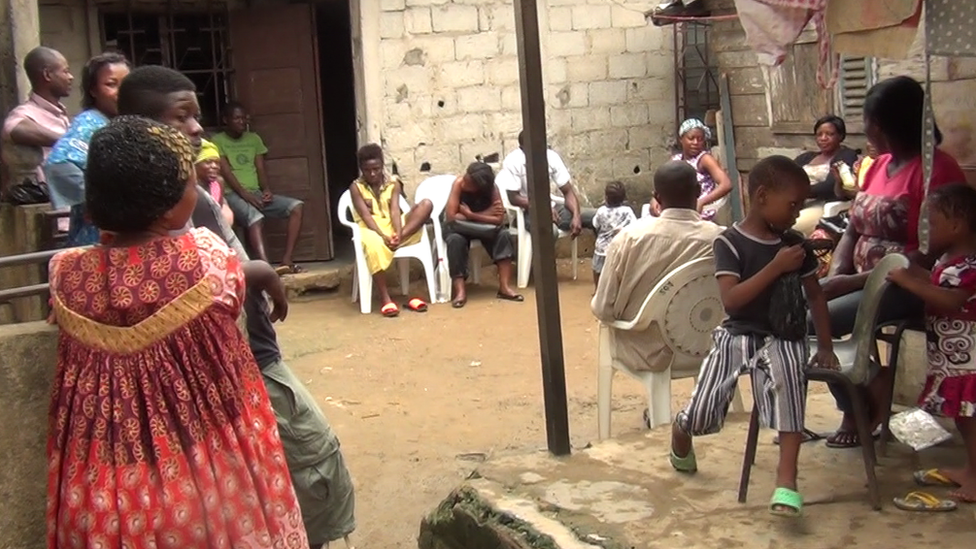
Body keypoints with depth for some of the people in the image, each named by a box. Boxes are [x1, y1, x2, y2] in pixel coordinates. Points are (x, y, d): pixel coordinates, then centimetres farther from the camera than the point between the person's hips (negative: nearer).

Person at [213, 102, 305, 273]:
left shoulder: (254, 139, 18)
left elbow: (260, 169, 11)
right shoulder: (218, 141, 1)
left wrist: (266, 190, -9)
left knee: (296, 206, -15)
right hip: (233, 194, -6)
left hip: (256, 192, 6)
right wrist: (244, 193, -21)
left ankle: (287, 259, -22)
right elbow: (226, 172, -8)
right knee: (255, 217, -38)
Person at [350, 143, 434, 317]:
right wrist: (383, 236, -27)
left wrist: (398, 234, -25)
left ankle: (398, 238, -33)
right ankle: (385, 299, -39)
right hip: (372, 230, -4)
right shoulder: (356, 187, 1)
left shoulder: (393, 183, 9)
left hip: (394, 226, 4)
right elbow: (366, 216, -11)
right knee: (373, 244, -44)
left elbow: (395, 210, -5)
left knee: (426, 204, -16)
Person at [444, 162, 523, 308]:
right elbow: (451, 217, -30)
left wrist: (470, 215, -32)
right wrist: (486, 214, -27)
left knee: (503, 235, -27)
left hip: (484, 228, 2)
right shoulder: (458, 183, -25)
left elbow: (499, 219, -29)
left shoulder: (492, 188, -21)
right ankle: (460, 291, -32)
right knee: (456, 240, -34)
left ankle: (504, 287, -25)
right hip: (460, 228, -2)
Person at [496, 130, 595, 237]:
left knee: (597, 216, -11)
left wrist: (576, 216, -21)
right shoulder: (513, 161, -16)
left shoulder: (552, 157, -5)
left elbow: (568, 192, -3)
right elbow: (514, 198, -16)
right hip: (527, 211, -5)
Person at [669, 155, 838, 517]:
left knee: (786, 377, -34)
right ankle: (680, 433, 33)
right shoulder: (730, 242, -8)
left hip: (785, 338, 2)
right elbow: (731, 300, -19)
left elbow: (815, 296, 17)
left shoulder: (794, 244, 7)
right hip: (739, 335, -2)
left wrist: (825, 345, 11)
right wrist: (776, 267, -22)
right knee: (700, 416, -9)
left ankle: (787, 480, -31)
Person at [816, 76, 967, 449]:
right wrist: (836, 275, -7)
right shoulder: (878, 166, 12)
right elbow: (852, 232, 13)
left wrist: (854, 281, -24)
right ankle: (857, 408, 0)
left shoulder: (936, 170, -15)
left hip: (911, 287, -8)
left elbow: (928, 256, -22)